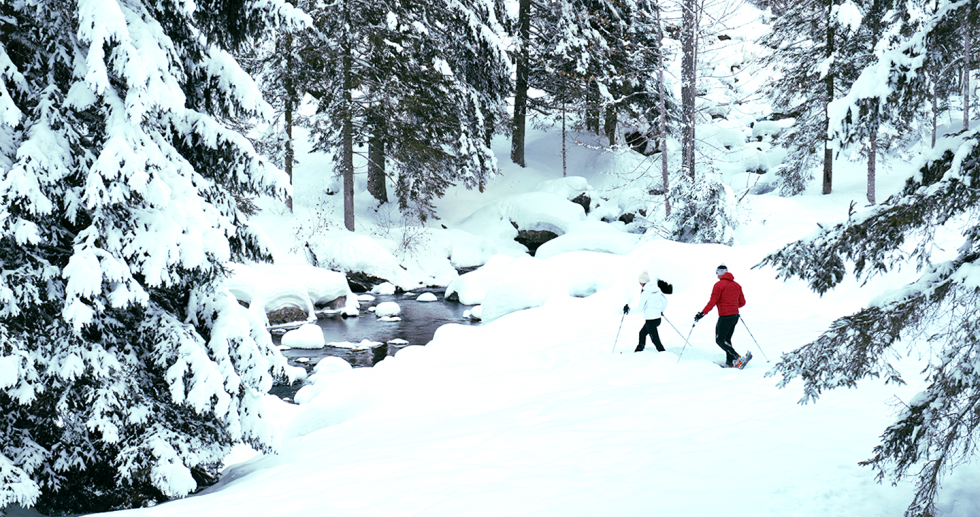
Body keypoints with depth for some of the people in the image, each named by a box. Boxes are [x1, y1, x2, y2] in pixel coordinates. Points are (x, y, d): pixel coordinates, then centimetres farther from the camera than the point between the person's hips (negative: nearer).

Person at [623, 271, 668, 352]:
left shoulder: (645, 292, -18)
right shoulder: (657, 289, 5)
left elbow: (640, 307, -16)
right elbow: (665, 301, 14)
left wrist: (628, 307, -3)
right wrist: (661, 310, 31)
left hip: (651, 320, -9)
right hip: (658, 317, 9)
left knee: (655, 340, -2)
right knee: (642, 333, 25)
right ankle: (639, 350, 37)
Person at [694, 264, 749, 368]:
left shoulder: (719, 285, -8)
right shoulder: (737, 285, 13)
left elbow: (712, 302, -15)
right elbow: (742, 302, 16)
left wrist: (702, 314, -12)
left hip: (725, 316, -8)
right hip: (735, 316, 8)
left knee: (720, 340, -3)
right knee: (726, 339, 16)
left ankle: (737, 358, -15)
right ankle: (730, 362, 9)